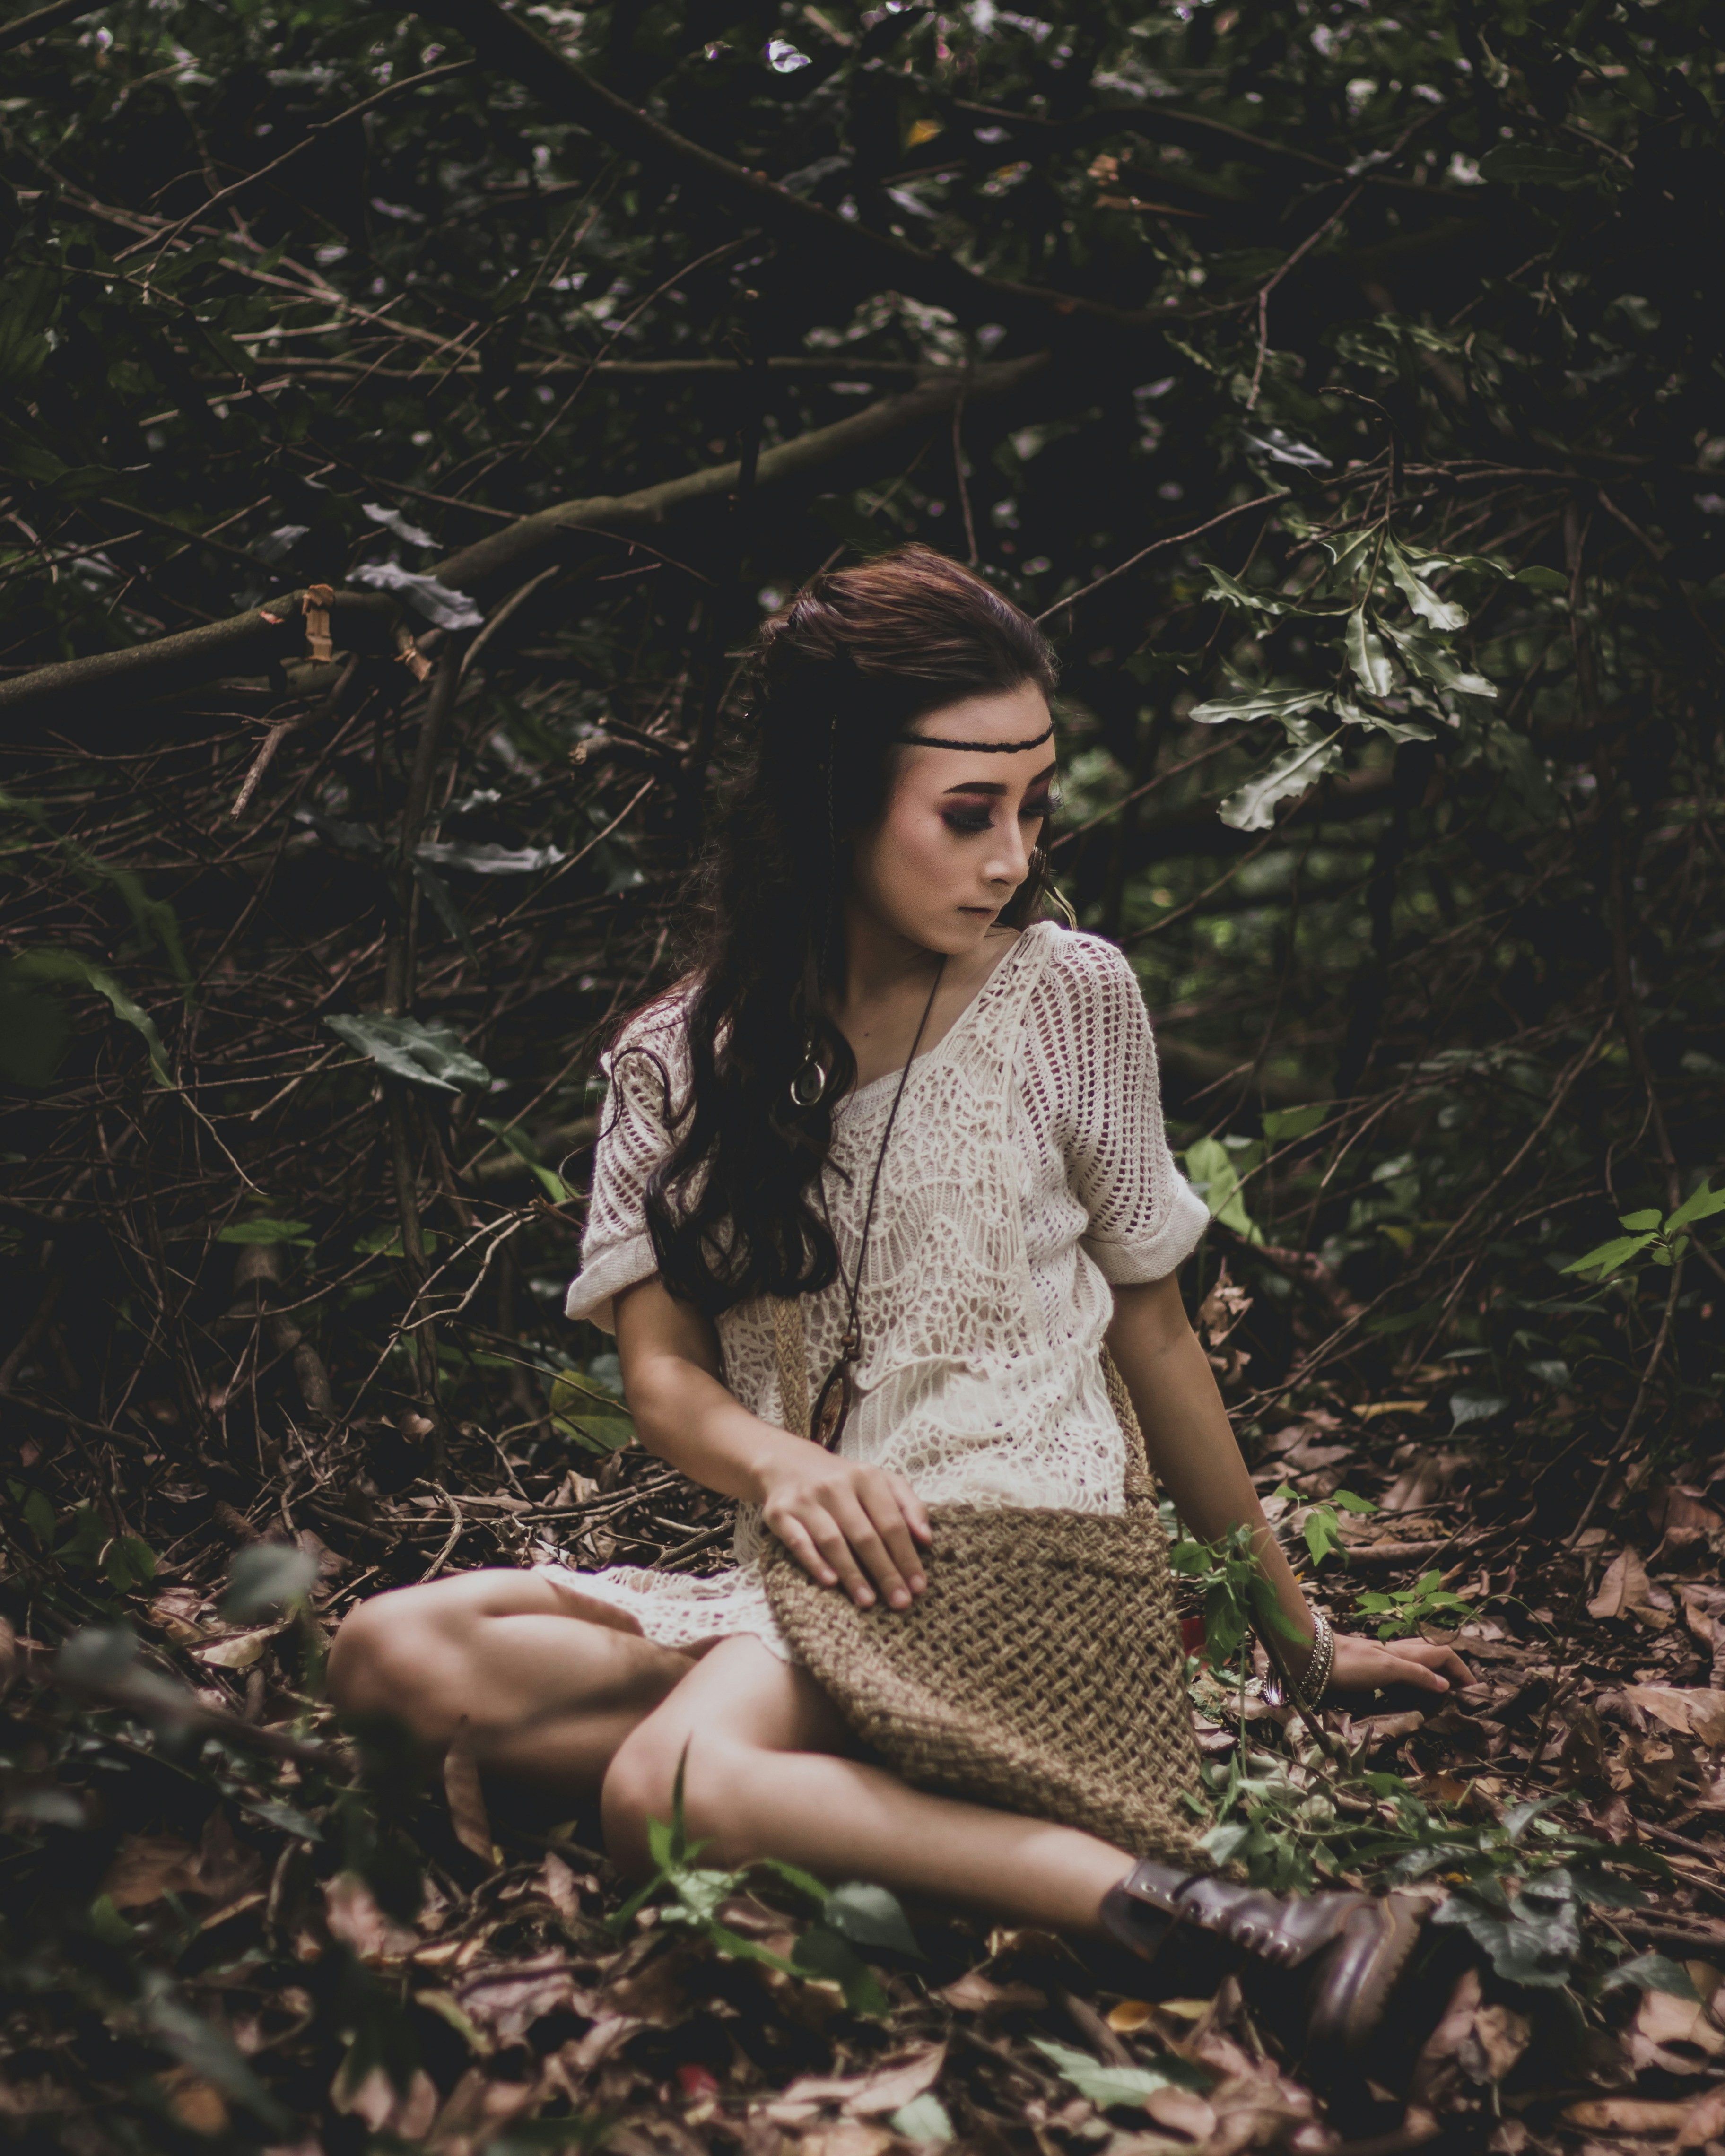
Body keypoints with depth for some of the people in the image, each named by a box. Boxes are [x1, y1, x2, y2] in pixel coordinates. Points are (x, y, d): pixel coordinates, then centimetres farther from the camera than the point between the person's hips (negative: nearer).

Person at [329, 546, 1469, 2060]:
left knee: (666, 1790, -32)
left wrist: (1298, 1634, 12)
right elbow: (663, 1373, 1)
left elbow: (1154, 1328, 7)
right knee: (395, 1653, -16)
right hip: (797, 1567, 5)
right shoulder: (681, 1061, 6)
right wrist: (784, 1466, -23)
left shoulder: (1068, 999, -1)